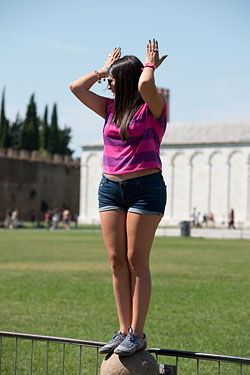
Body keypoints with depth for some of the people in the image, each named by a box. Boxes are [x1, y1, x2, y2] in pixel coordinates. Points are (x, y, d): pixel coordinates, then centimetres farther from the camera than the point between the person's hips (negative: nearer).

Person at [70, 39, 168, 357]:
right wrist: (103, 69, 18)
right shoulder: (111, 109, 15)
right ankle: (123, 330, 7)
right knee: (117, 260, 2)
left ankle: (137, 333, -1)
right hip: (110, 188, 6)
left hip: (146, 188, -6)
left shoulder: (153, 107, -3)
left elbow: (145, 85, -24)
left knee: (136, 261, -6)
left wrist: (150, 65, -5)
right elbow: (76, 87, 13)